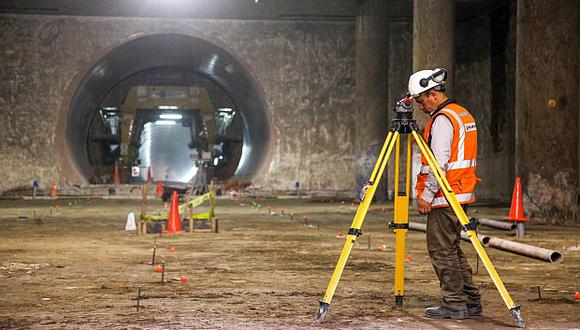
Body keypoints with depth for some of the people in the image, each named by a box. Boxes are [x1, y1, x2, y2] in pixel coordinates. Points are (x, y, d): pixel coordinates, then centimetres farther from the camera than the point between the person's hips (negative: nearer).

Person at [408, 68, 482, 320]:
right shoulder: (464, 114, 17)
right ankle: (471, 301, 17)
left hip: (444, 197, -10)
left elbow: (439, 162, -21)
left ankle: (454, 305, -1)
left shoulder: (442, 119, -14)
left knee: (441, 251, -4)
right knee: (451, 249, 15)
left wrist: (426, 195, -17)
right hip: (461, 195, 10)